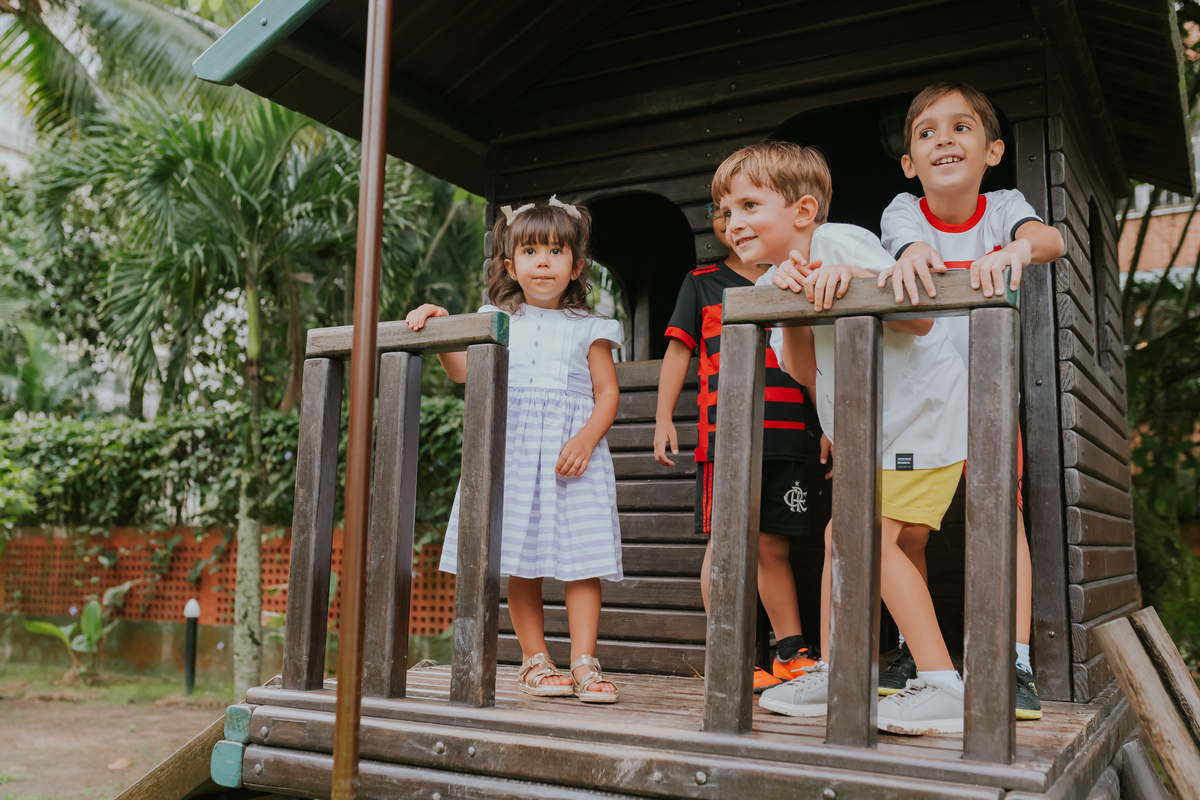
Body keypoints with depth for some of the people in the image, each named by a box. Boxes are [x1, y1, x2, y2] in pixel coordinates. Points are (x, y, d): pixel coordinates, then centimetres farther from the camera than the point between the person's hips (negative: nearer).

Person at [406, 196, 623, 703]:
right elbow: (464, 372, 7)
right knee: (520, 562, 4)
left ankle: (584, 664, 0)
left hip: (574, 457, -1)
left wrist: (587, 439, -13)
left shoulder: (587, 330, 8)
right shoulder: (499, 321, 13)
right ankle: (534, 660, 15)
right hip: (513, 456, 2)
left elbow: (607, 393, 3)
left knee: (582, 559, -6)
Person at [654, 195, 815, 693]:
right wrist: (663, 418, 0)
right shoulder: (703, 282, 12)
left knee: (773, 545, 6)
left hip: (785, 435, 2)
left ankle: (792, 654, 16)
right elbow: (679, 350, 9)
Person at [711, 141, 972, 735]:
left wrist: (854, 278, -37)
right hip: (869, 430, 9)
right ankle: (831, 674, 20)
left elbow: (919, 320, -24)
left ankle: (943, 686, -9)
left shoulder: (841, 243, -18)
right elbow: (806, 373, -5)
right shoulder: (774, 283, 4)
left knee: (873, 537, -17)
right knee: (839, 534, 8)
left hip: (925, 412, -8)